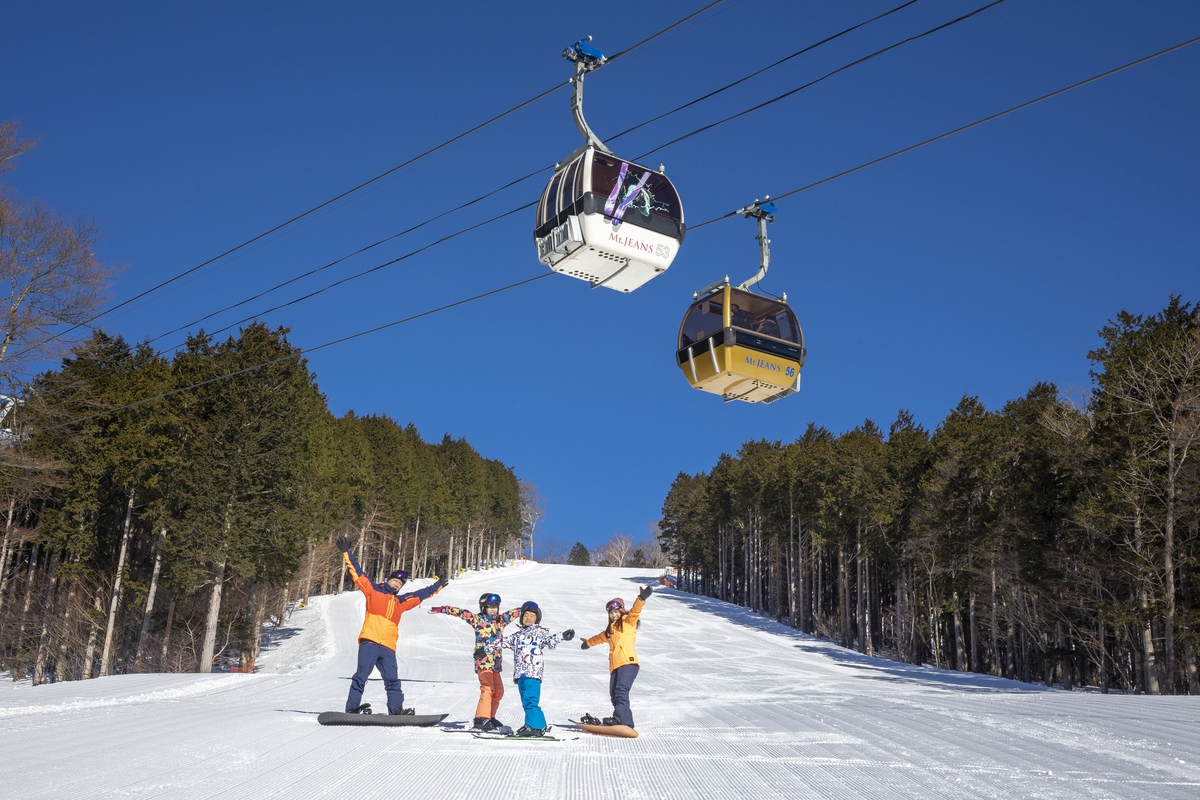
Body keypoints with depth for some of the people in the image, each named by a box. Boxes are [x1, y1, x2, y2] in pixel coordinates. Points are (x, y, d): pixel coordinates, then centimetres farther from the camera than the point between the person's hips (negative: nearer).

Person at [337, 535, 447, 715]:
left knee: (392, 680, -2)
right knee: (362, 675, -14)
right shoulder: (373, 590, 14)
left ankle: (397, 710, -2)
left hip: (388, 647, 5)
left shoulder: (401, 601, 26)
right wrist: (346, 553, 1)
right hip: (369, 642, -5)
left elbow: (421, 594, 39)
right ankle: (352, 709, -14)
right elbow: (357, 573, 8)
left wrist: (437, 586, 48)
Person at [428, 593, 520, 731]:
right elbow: (461, 613, -10)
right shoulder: (477, 619, -1)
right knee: (487, 688, -19)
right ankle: (481, 719, -21)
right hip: (483, 661, -7)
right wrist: (442, 609, -19)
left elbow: (516, 612, 26)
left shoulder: (501, 620, 14)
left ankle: (490, 717, 27)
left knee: (498, 691, 12)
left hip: (496, 662, 7)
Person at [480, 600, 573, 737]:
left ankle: (533, 726, -16)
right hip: (521, 674, 7)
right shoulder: (518, 635, 26)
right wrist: (486, 649, 41)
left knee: (530, 700, -17)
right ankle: (540, 726, 6)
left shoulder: (540, 632, 7)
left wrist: (562, 636, -26)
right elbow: (503, 642, 34)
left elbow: (551, 641, -7)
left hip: (532, 672, -7)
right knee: (527, 701, 3)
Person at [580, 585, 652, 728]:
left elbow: (635, 611, -10)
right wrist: (588, 643, 67)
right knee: (614, 694, -4)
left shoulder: (628, 621, 10)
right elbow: (600, 638, 50)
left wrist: (641, 599, -29)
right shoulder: (610, 629, 31)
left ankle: (620, 718, -36)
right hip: (615, 665, 8)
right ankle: (627, 723, -3)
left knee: (621, 689, -24)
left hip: (628, 662, -7)